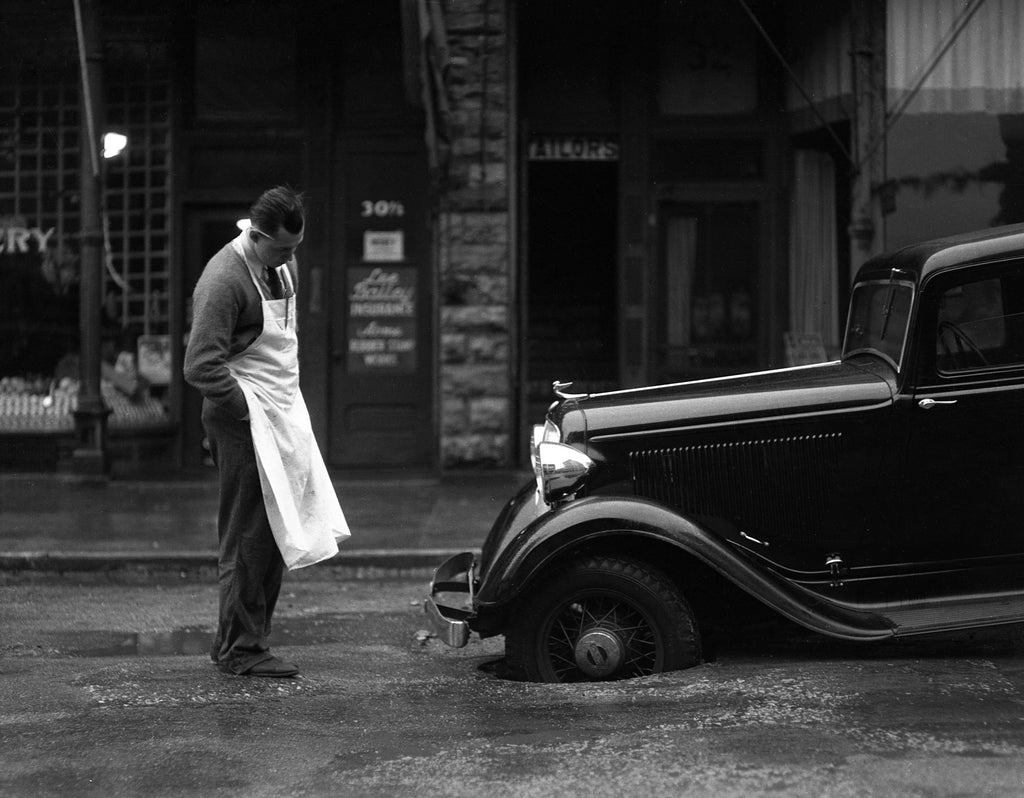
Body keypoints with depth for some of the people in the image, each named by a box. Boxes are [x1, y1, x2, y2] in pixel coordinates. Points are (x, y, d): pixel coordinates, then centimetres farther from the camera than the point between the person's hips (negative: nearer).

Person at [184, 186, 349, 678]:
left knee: (275, 534, 13)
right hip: (246, 424, -9)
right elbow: (200, 366, -24)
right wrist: (246, 407, -17)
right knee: (248, 537, -4)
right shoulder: (225, 280, -18)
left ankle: (237, 640, 23)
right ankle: (241, 650, 5)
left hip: (284, 416, 9)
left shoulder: (284, 266, 11)